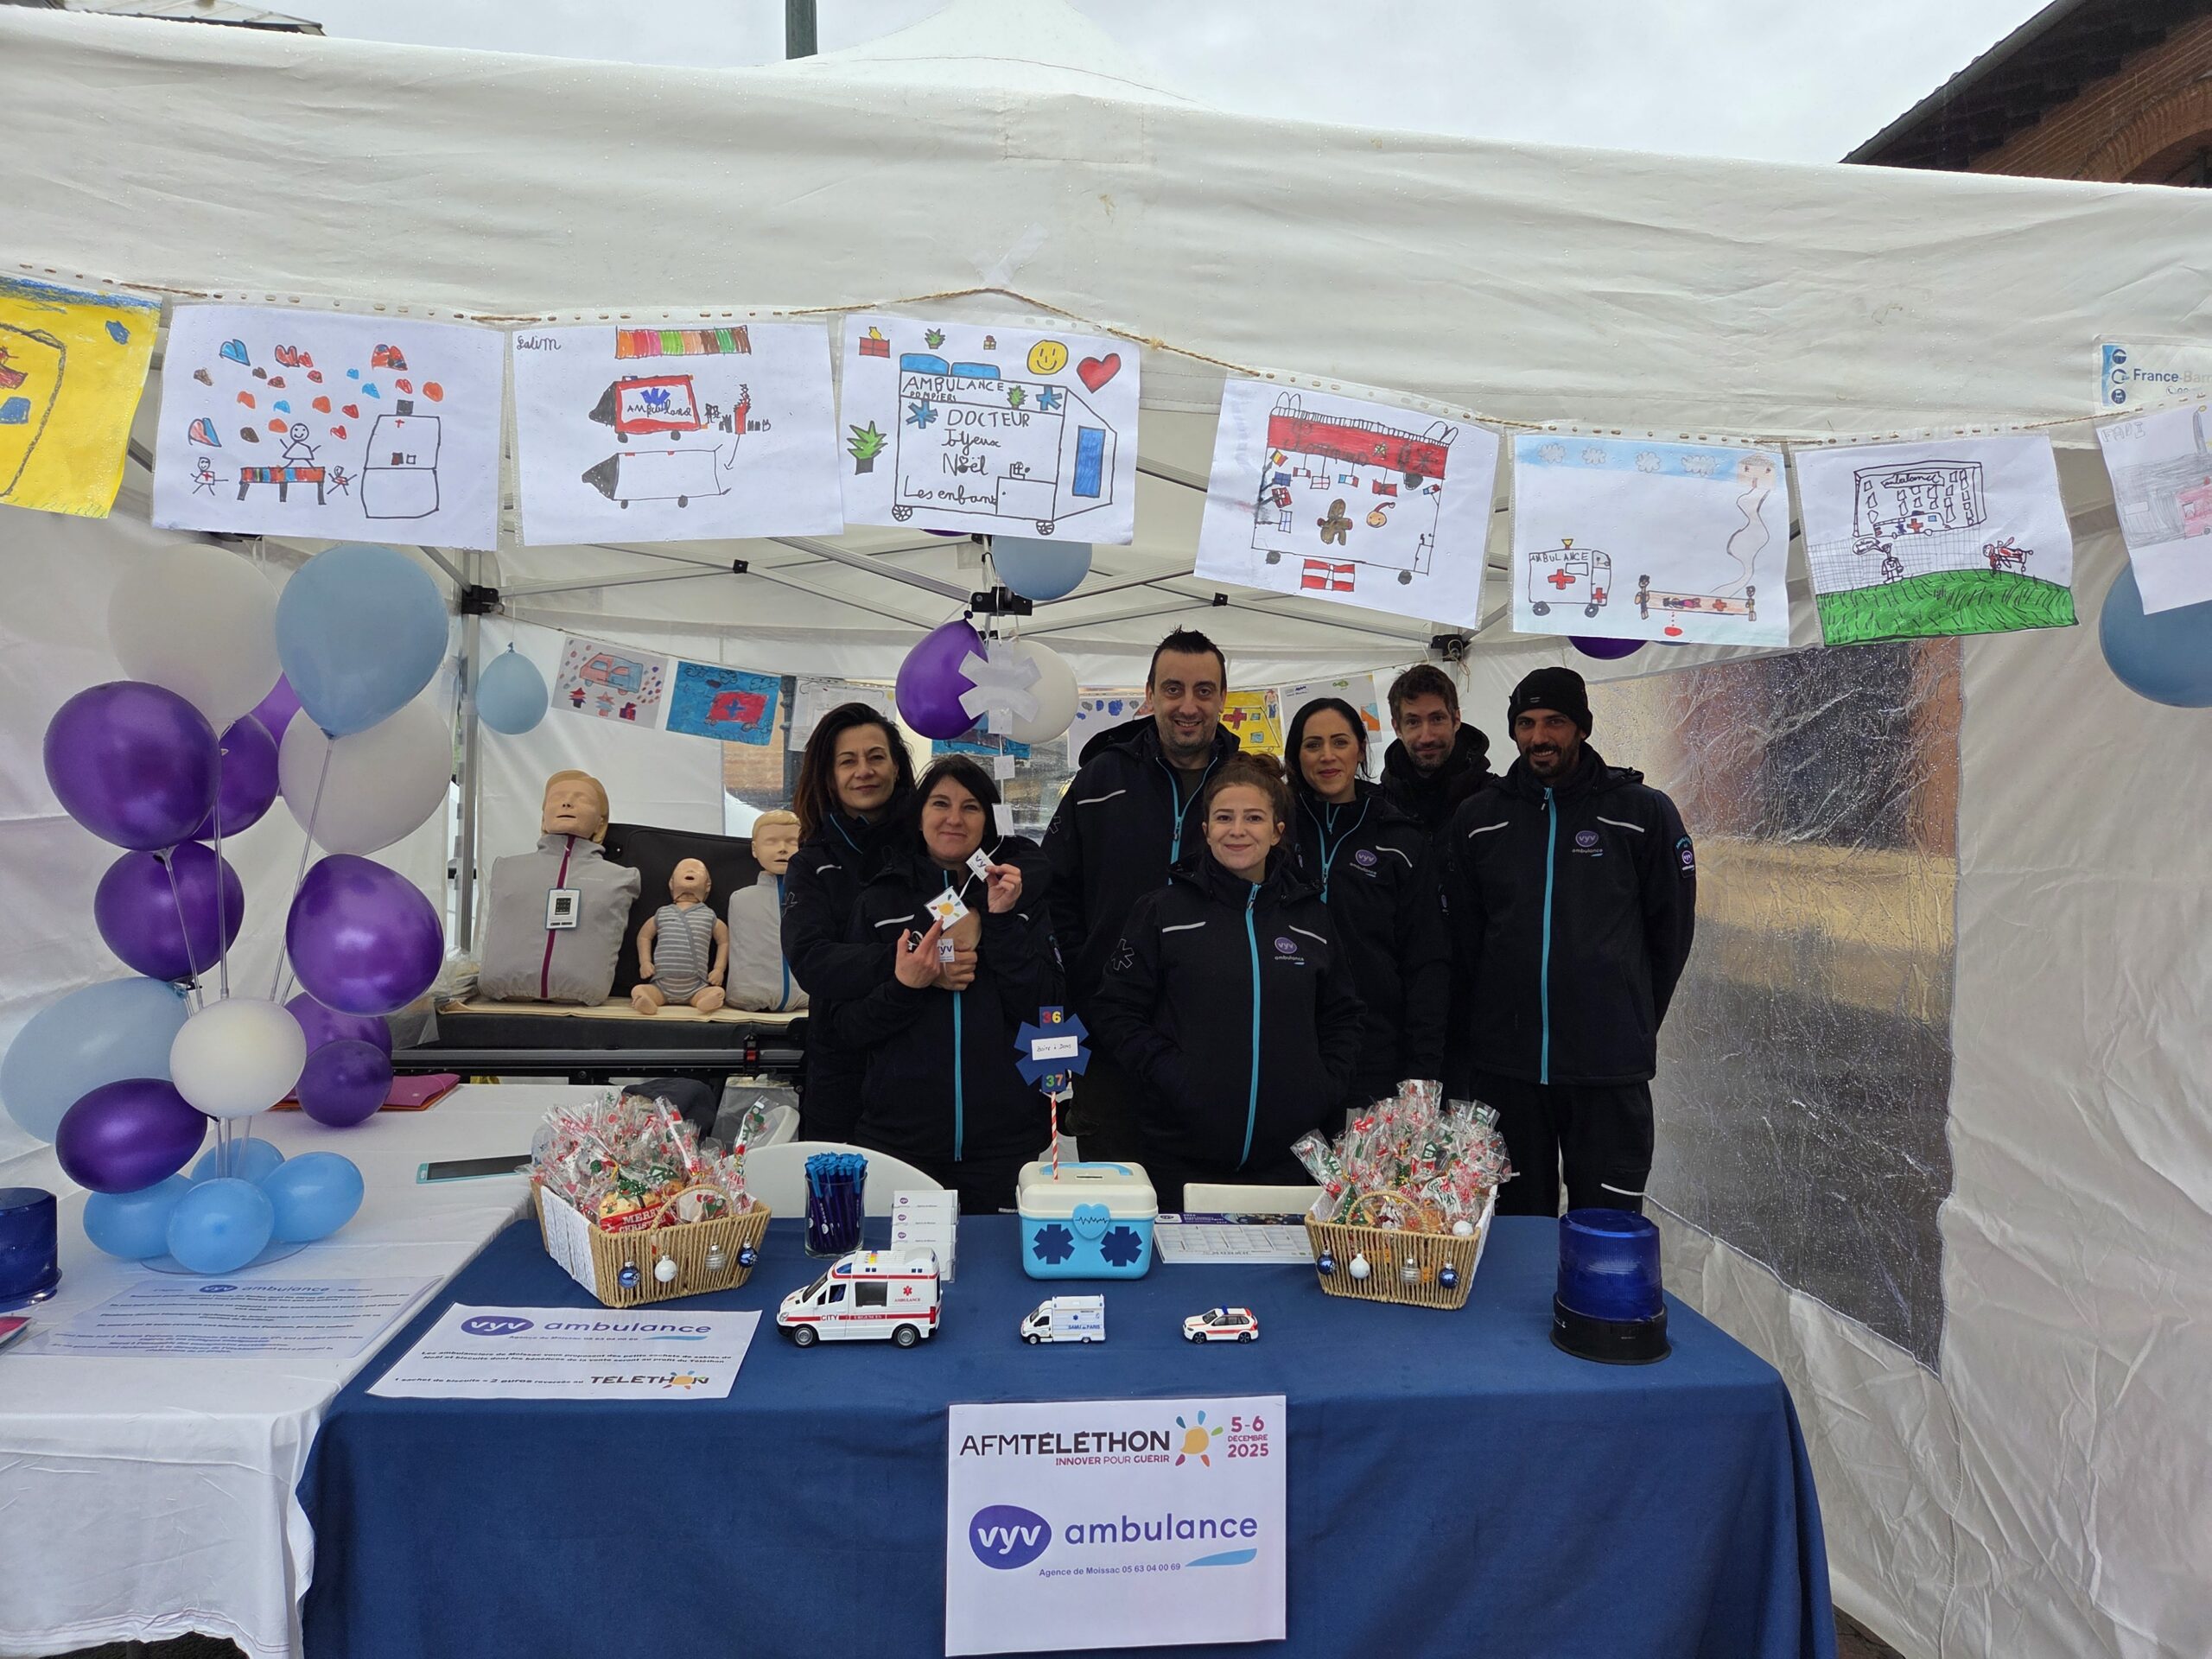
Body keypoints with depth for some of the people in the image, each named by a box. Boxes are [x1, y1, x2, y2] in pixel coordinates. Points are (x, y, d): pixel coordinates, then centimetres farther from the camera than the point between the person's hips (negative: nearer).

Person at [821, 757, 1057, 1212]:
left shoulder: (1022, 896, 6)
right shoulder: (881, 901, 4)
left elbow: (1044, 1015, -4)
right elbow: (840, 1032, 0)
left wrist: (1002, 921, -12)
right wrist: (906, 987, -17)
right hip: (898, 1136, 0)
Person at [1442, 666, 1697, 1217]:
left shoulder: (1643, 812, -1)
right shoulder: (1477, 819, 6)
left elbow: (1671, 928, 6)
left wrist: (1633, 1021, 9)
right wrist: (1495, 1018, 9)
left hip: (1610, 1069, -2)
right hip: (1502, 1065, 2)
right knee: (1514, 1223, 14)